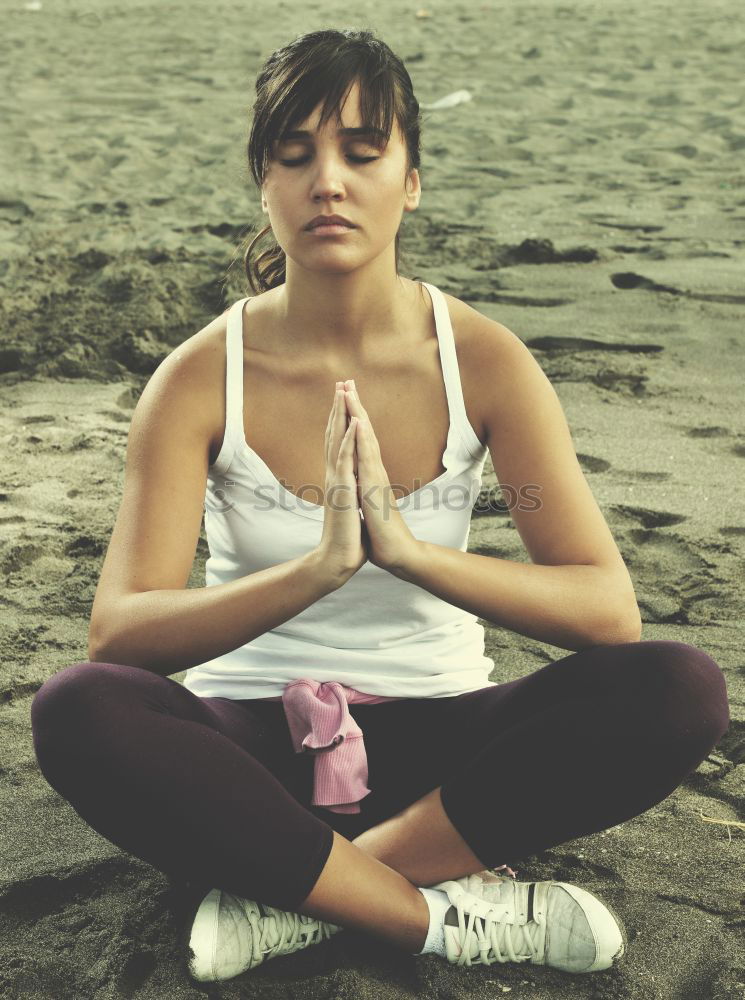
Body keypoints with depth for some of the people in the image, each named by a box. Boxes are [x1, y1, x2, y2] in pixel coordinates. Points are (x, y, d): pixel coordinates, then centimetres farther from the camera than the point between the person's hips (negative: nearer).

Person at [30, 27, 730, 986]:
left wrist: (409, 549, -32)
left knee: (681, 691, -24)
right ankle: (436, 913, -22)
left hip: (436, 739, 1)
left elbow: (610, 611, -16)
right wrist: (316, 569, -37)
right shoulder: (201, 378, -10)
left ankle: (298, 896, -20)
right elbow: (118, 635, -21)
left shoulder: (483, 359, -8)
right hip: (253, 743, -1)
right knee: (77, 711, -32)